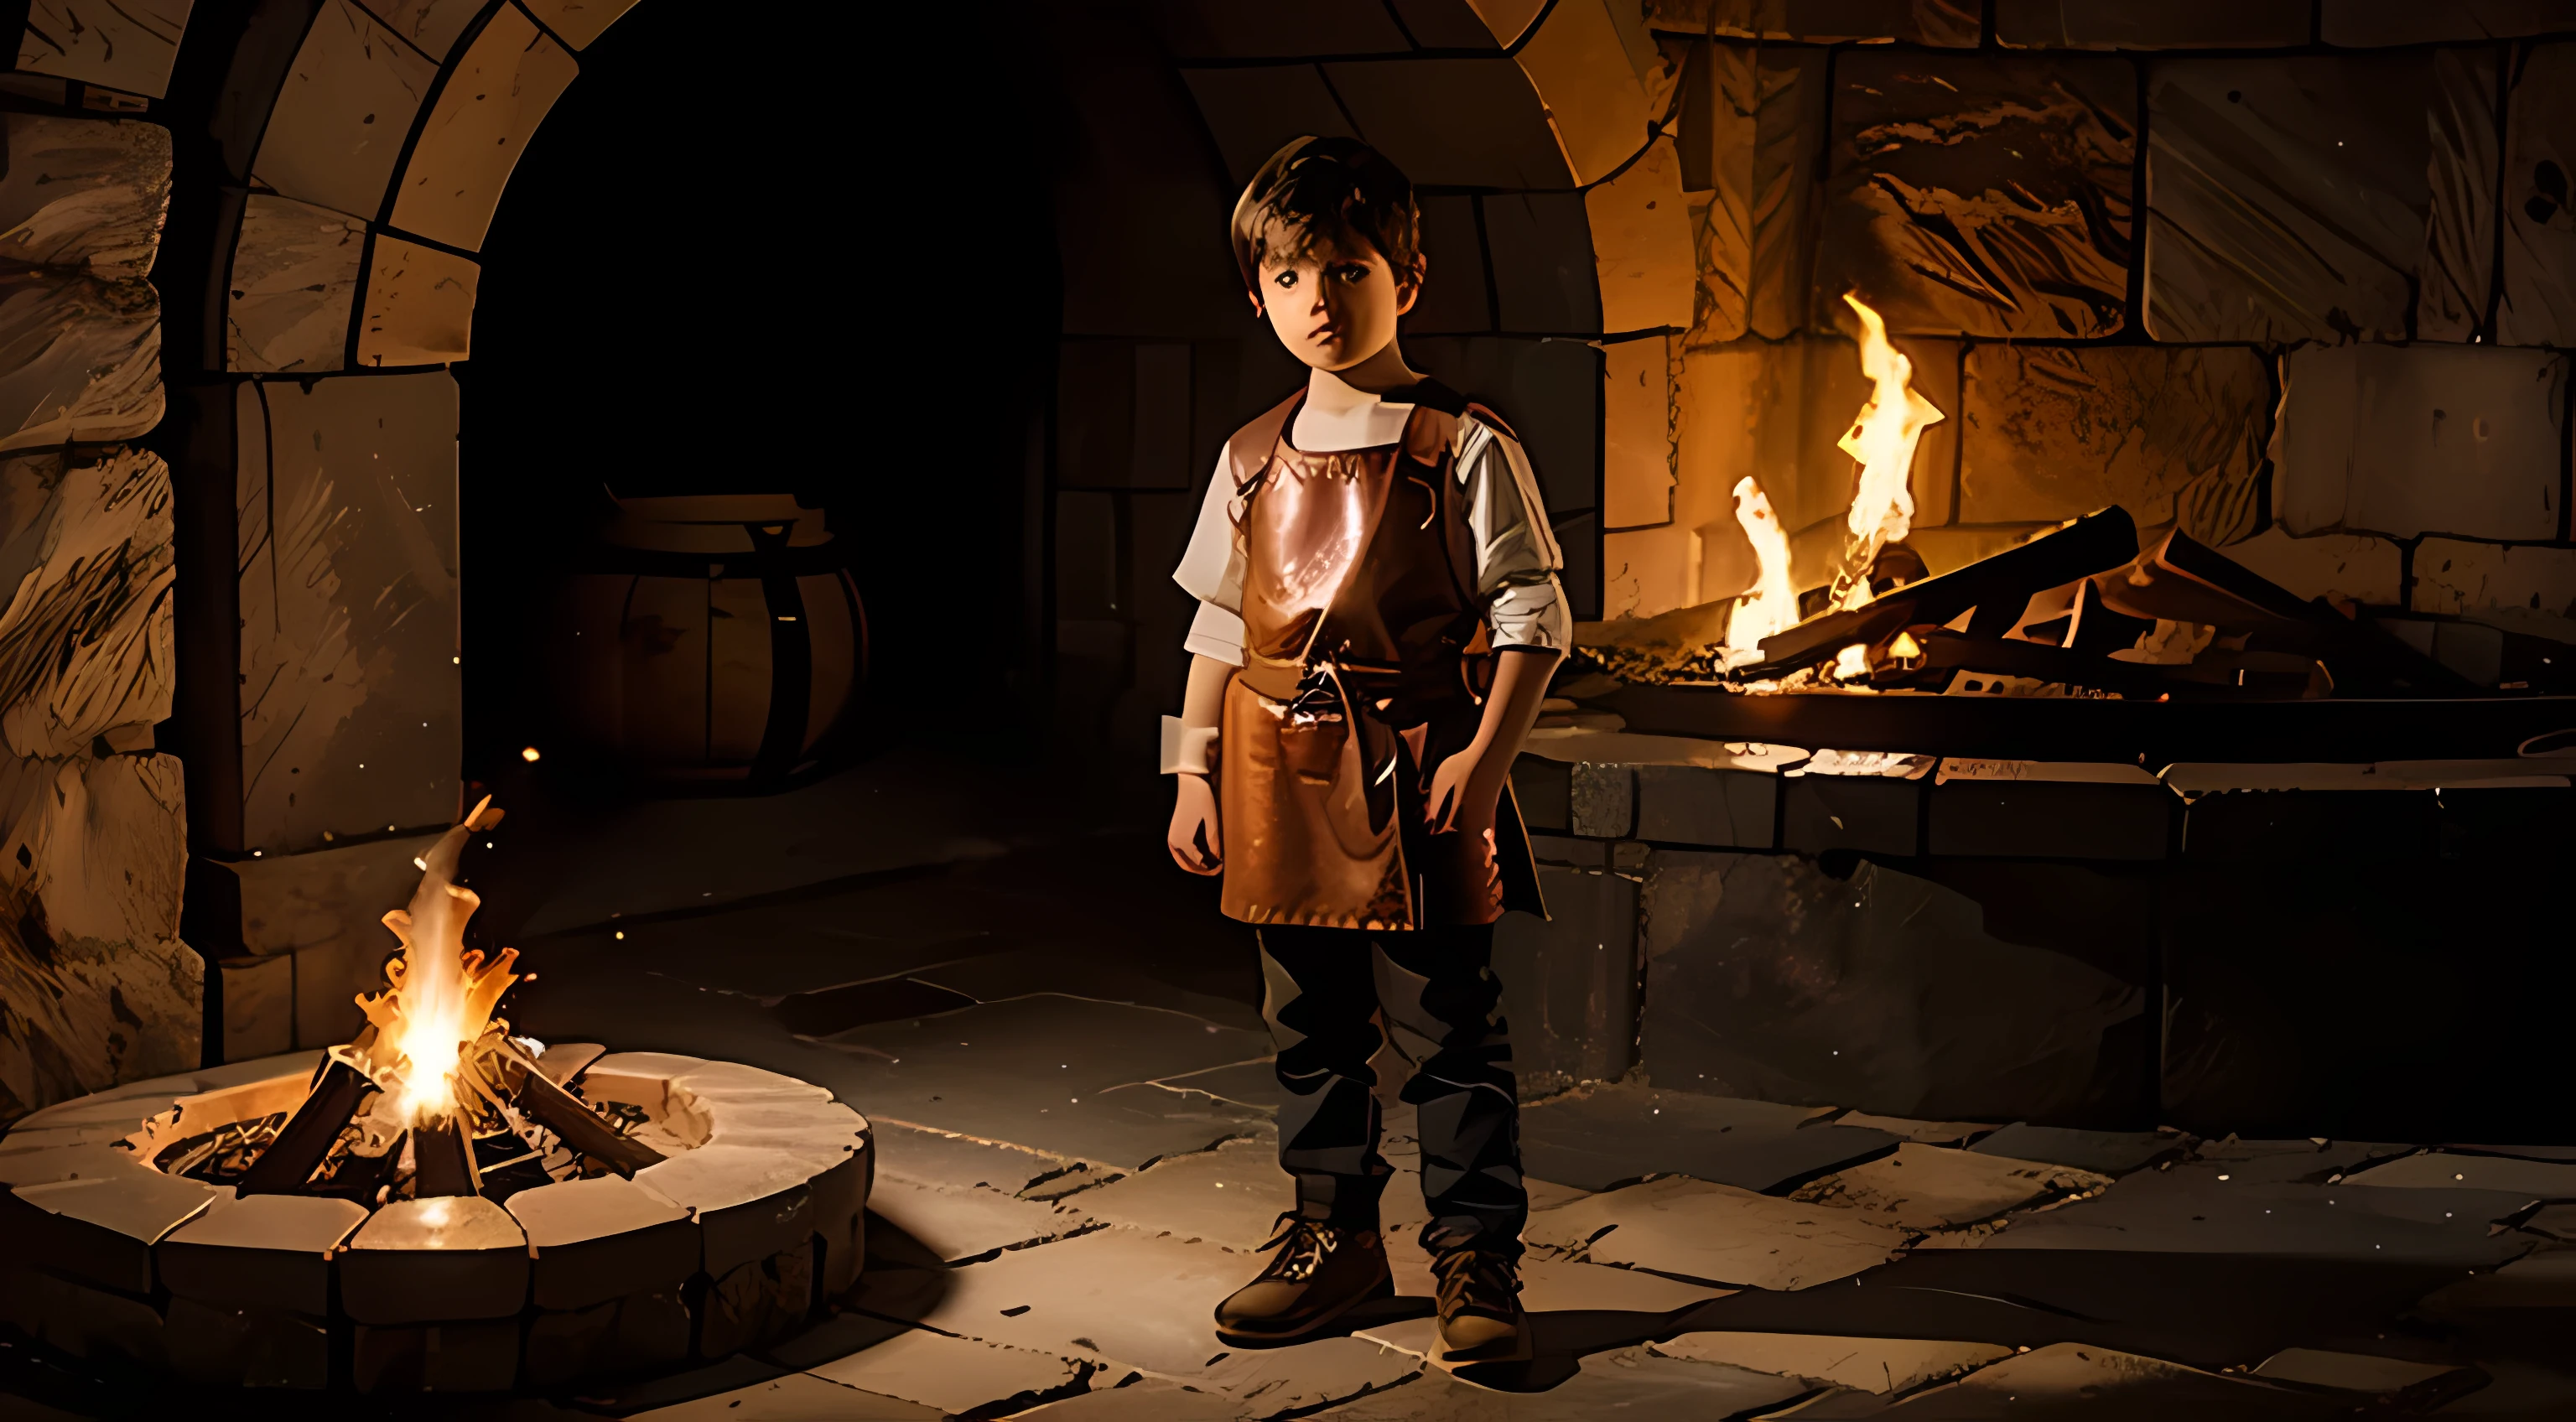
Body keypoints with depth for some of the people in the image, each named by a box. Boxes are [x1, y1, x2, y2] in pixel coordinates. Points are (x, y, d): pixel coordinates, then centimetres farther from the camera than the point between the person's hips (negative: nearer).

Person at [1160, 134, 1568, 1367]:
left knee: (1445, 1026, -1)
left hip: (1413, 775, -5)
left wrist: (1485, 757, -15)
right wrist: (1193, 771, 11)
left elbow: (1533, 616, -6)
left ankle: (1476, 1261, 8)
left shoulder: (1464, 449, -5)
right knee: (1310, 1027, 13)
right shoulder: (1254, 459, 10)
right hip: (1280, 774, 5)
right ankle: (1334, 1236, 26)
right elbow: (1219, 625, 16)